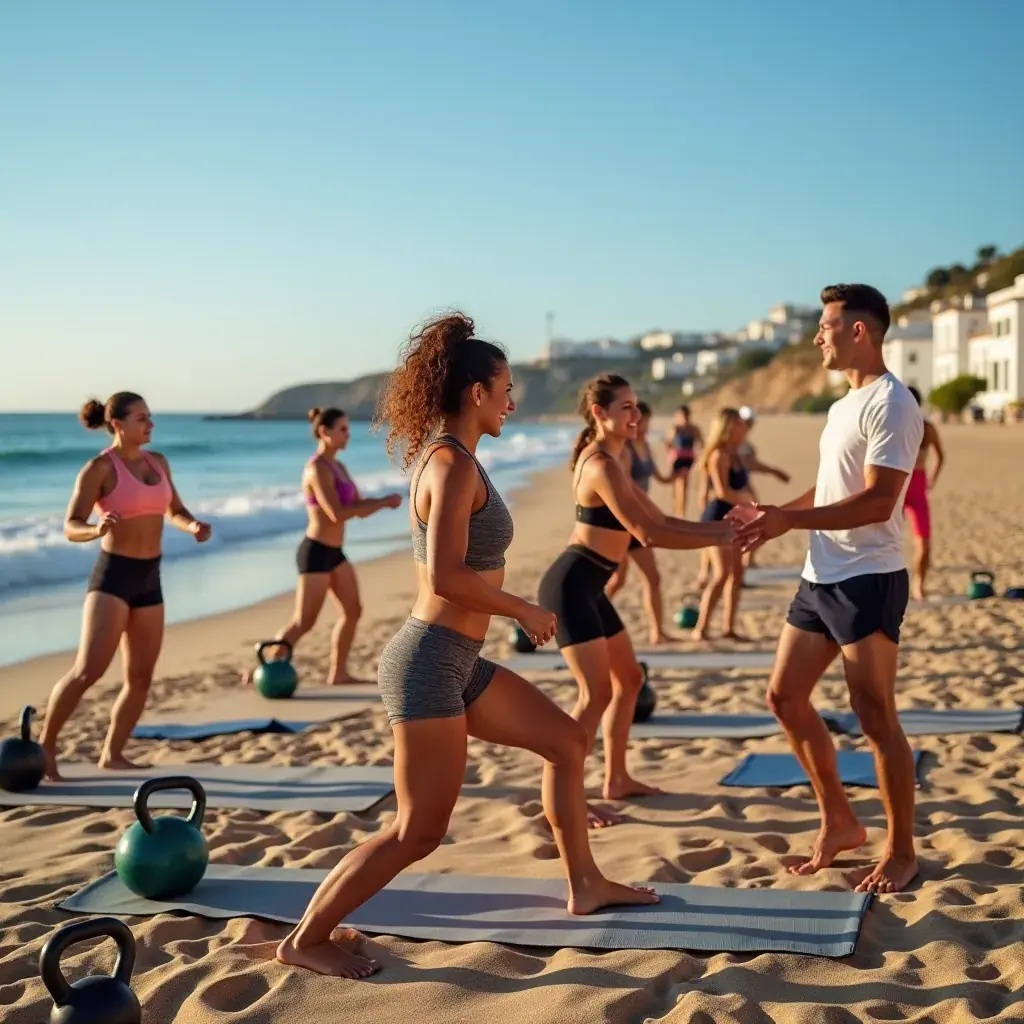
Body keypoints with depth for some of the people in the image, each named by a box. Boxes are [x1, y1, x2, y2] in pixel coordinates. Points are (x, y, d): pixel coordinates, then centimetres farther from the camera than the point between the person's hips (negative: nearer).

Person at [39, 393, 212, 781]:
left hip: (149, 579, 7)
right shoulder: (99, 467, -11)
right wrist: (97, 529, -36)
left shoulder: (157, 461, 9)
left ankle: (112, 755, 21)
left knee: (141, 677, 7)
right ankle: (45, 747, -1)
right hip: (113, 576, -7)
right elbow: (71, 528, -13)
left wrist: (195, 527, -4)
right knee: (88, 671, -17)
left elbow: (175, 512, 19)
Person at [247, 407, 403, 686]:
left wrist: (384, 501, -6)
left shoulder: (338, 467, 12)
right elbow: (337, 513, -27)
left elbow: (359, 508, 14)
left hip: (333, 553, 9)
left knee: (352, 612, 12)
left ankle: (337, 674, 20)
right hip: (315, 553, -9)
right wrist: (383, 502, -22)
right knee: (303, 623, -6)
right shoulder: (317, 469, -18)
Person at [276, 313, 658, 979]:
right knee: (420, 832, -3)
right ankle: (307, 940, 7)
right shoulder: (456, 464, -17)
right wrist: (525, 610, -13)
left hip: (456, 662, 10)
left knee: (567, 741, 18)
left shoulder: (444, 458, 12)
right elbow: (446, 577, -26)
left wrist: (518, 612, 15)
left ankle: (586, 886, 29)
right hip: (430, 663, -10)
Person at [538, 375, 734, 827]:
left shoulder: (609, 462, 15)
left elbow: (661, 520, 13)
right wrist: (720, 537, -20)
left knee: (629, 680, 17)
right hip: (570, 586, -11)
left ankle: (616, 779, 28)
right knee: (597, 693, -12)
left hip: (588, 589, 11)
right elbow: (647, 534, -24)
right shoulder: (602, 465, -18)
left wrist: (723, 526, 2)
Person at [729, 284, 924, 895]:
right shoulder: (844, 405, 17)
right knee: (786, 696, 11)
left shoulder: (891, 404, -14)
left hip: (868, 580, -10)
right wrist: (771, 515, 10)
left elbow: (876, 503, -22)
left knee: (876, 716, -3)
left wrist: (788, 521, -25)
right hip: (821, 577, 10)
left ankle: (902, 852, 12)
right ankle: (840, 822, 25)